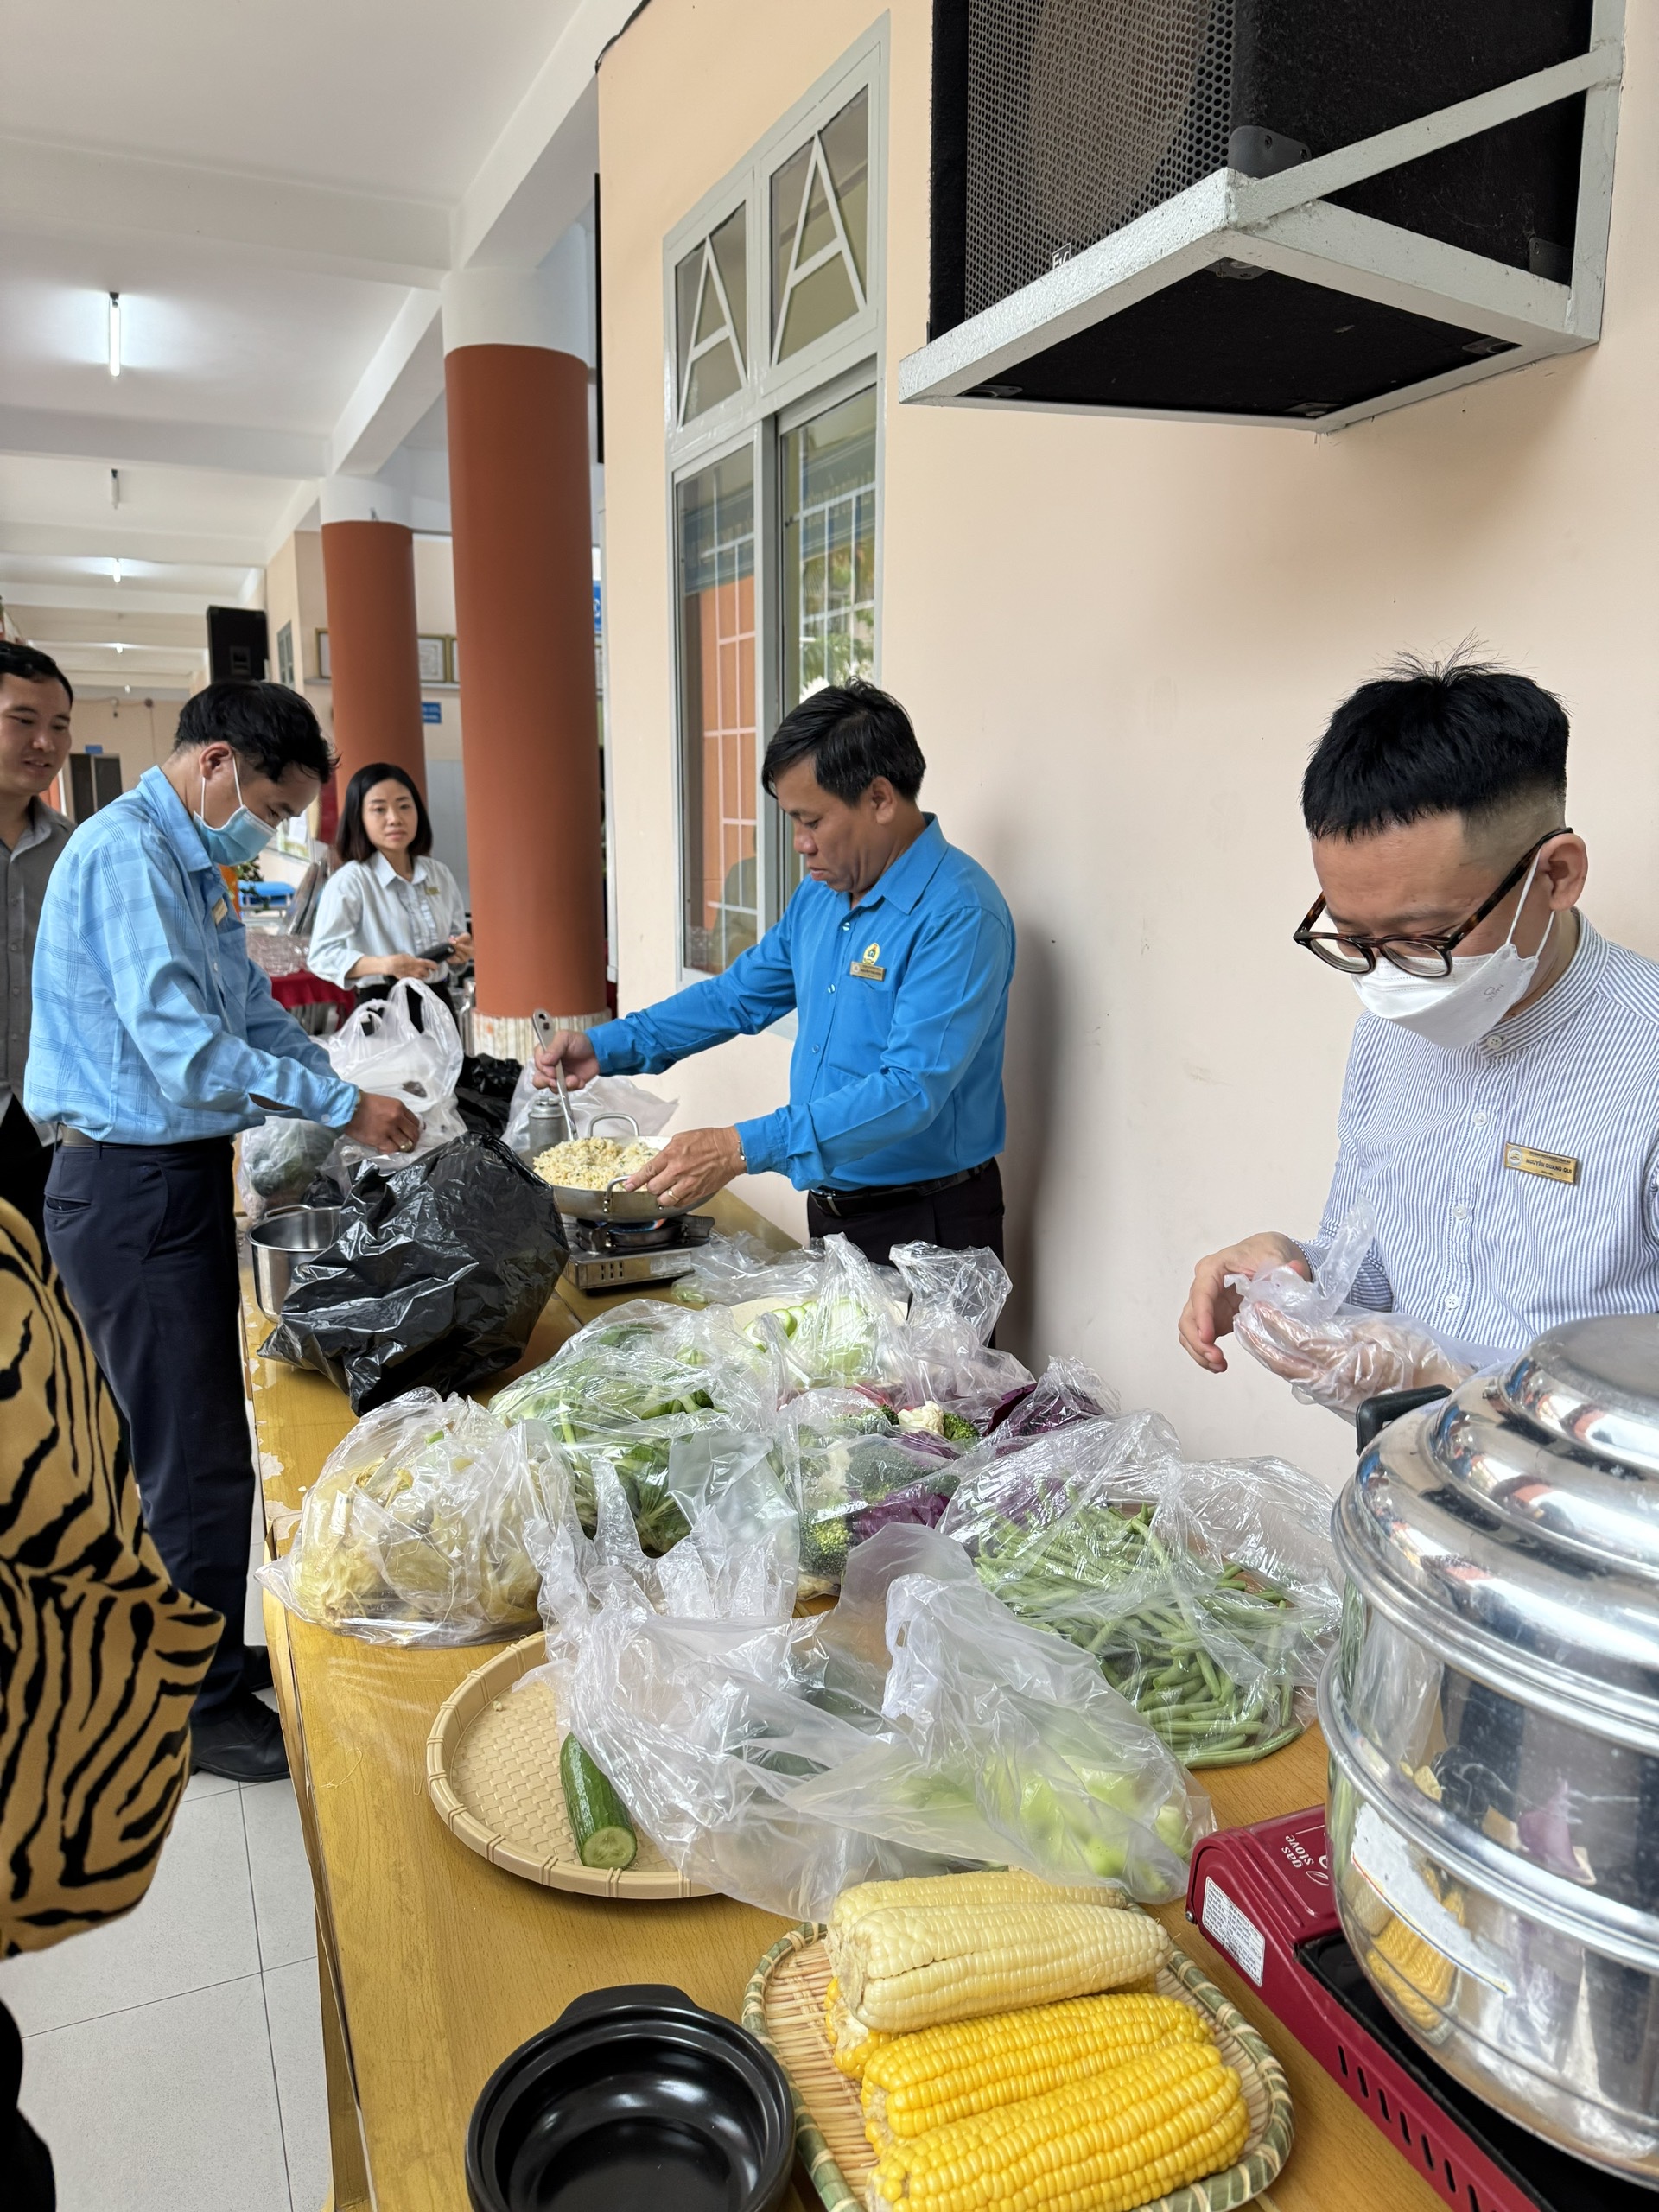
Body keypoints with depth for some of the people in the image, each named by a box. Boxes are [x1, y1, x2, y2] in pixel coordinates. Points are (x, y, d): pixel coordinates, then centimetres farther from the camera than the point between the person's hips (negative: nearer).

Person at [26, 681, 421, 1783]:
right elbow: (182, 1048, -26)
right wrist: (342, 1107, -21)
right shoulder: (126, 854, -18)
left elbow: (256, 1013, 18)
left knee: (204, 1442, 18)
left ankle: (217, 1649, 34)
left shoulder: (194, 864, 14)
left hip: (183, 1177, 10)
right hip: (133, 1188, -10)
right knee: (198, 1458, 0)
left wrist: (353, 1097, 6)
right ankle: (206, 1710, 15)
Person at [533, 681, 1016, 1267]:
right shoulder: (820, 894, 6)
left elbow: (911, 1088, -31)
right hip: (830, 1212, 8)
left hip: (926, 1226, -8)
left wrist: (744, 1148, -36)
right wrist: (606, 1048, 6)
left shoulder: (959, 914, -22)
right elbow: (741, 995, 16)